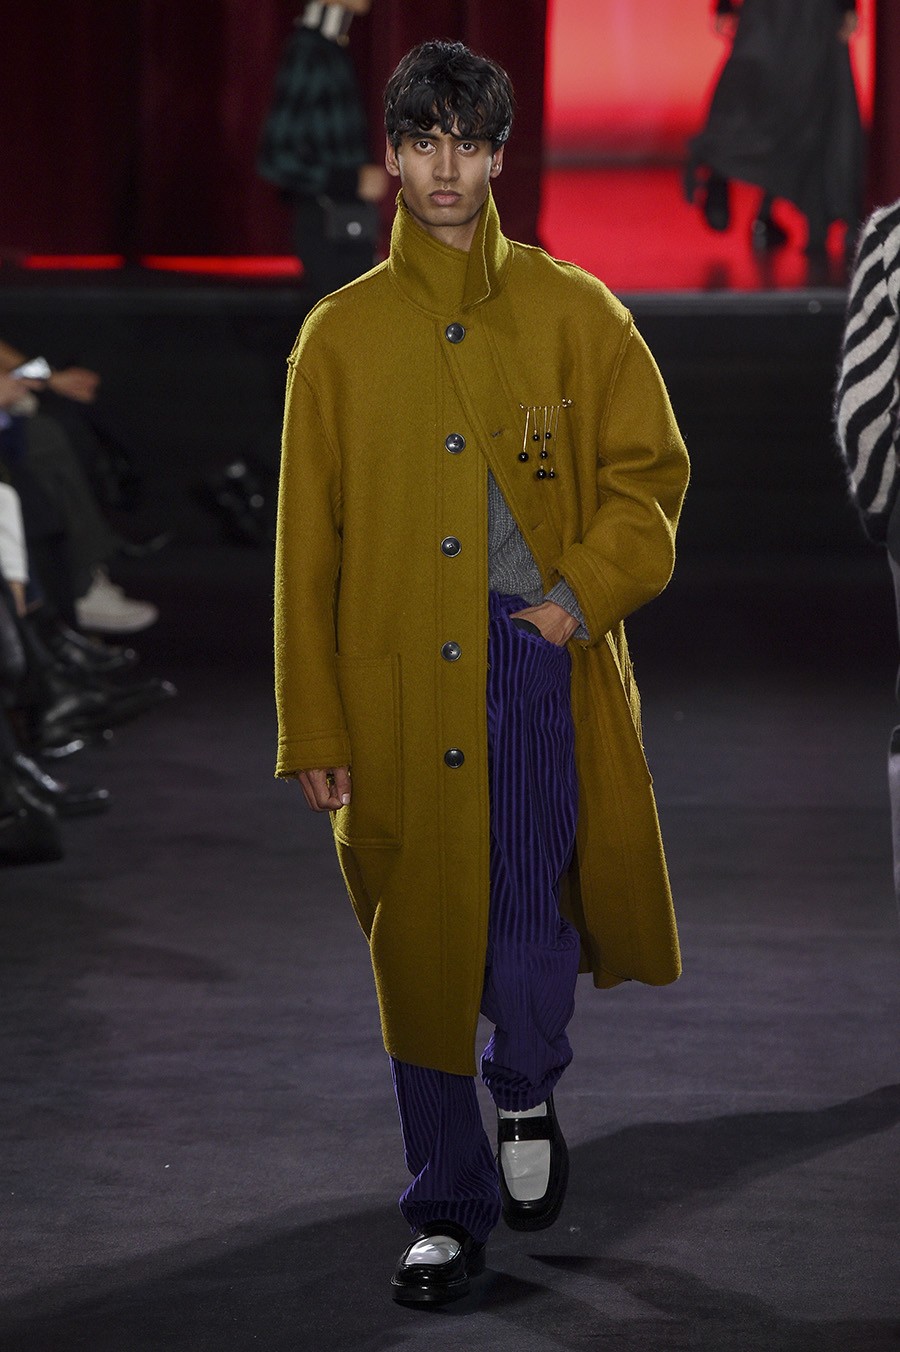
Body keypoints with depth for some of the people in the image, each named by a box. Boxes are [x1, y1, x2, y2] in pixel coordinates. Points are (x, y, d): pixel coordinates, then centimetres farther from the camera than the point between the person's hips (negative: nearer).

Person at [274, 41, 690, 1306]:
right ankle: (450, 1214, 19)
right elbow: (307, 546, 5)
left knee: (530, 934, -3)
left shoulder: (572, 312, 4)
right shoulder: (341, 335, 5)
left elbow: (649, 470, 8)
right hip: (398, 689, 1)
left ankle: (526, 1094, 32)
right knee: (421, 954, 5)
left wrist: (585, 593, -9)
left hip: (538, 666, -1)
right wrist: (314, 730, 2)